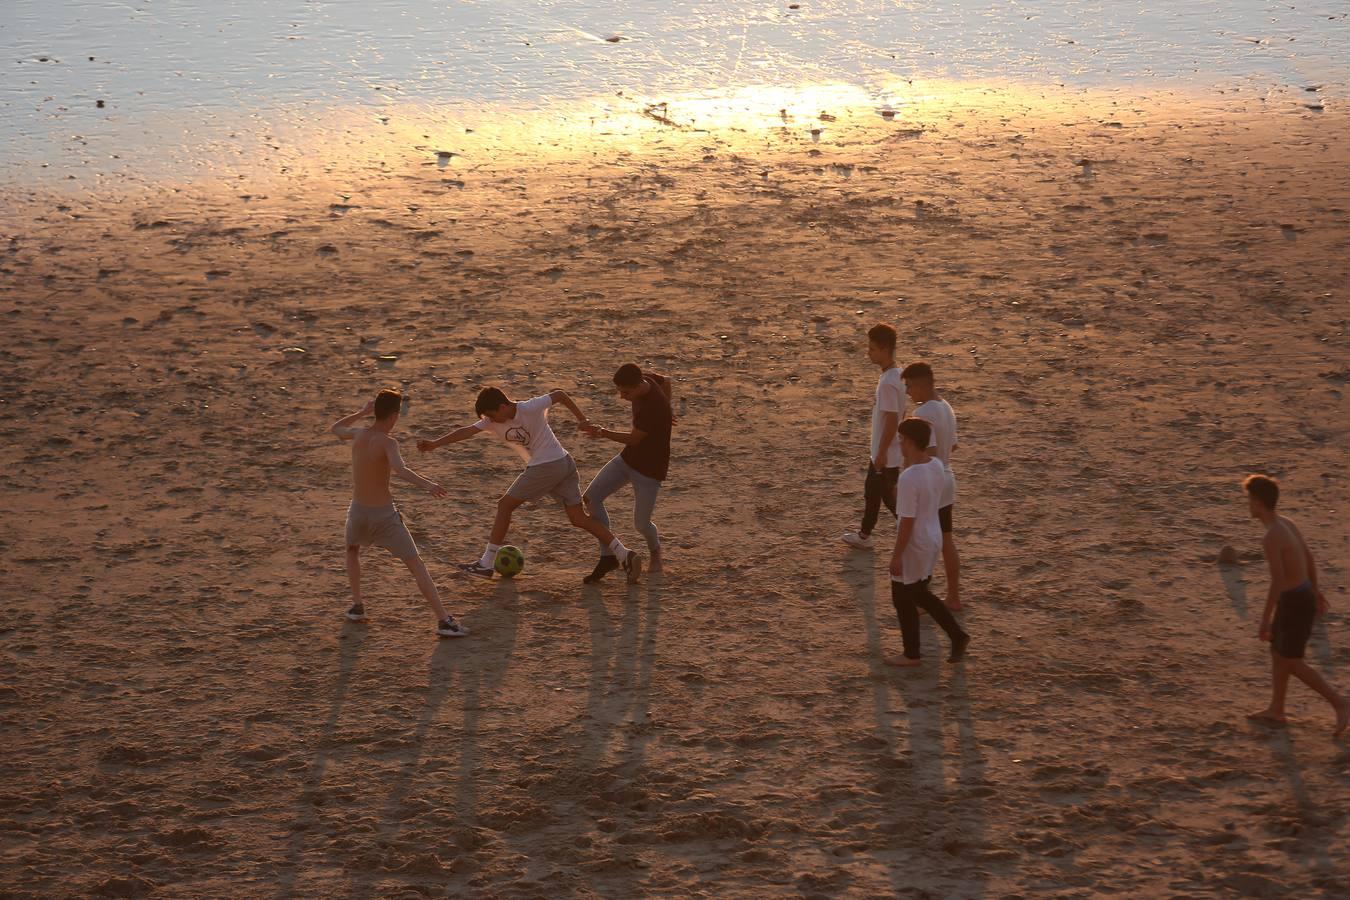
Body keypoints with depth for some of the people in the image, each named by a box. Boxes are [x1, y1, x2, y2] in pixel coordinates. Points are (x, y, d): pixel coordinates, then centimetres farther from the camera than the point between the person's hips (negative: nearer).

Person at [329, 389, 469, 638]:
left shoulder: (358, 435, 1)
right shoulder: (387, 442, -16)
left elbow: (335, 428, 25)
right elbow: (400, 469, -37)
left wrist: (362, 413, 30)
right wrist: (426, 484, -49)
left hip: (358, 512, 5)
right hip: (385, 515, -5)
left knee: (353, 550, 37)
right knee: (417, 565, -1)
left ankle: (357, 606, 30)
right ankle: (444, 621, -7)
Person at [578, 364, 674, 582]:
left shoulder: (653, 409, -33)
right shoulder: (645, 378, -9)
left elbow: (633, 439, -24)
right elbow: (666, 380, 12)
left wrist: (604, 433, -36)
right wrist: (665, 410, 24)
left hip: (649, 469, -8)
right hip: (628, 459, 8)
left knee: (641, 524, 2)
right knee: (591, 498, -3)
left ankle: (655, 552, 39)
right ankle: (607, 557, 3)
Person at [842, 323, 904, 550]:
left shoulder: (888, 382, -27)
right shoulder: (893, 375, 5)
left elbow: (892, 419, -27)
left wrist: (882, 452, -20)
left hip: (887, 455, -10)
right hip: (882, 451, 10)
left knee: (889, 496, 1)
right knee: (872, 490, 22)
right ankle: (864, 535, 36)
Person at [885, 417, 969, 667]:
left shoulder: (909, 478, -28)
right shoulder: (937, 466, -2)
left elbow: (907, 521, -23)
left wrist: (897, 556, -16)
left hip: (914, 546, -8)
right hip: (933, 539, 8)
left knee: (903, 599, 11)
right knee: (920, 593, 25)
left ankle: (911, 654, 24)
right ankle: (957, 635, 25)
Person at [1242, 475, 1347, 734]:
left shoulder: (1271, 538, -27)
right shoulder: (1287, 524, 4)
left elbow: (1277, 582, -29)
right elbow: (1308, 557, 17)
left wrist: (1265, 620, -22)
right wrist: (1315, 590, 29)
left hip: (1295, 604, -9)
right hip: (1302, 595, 9)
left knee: (1293, 664, 2)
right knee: (1277, 654, 18)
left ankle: (1339, 704, 7)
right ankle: (1276, 712, 26)